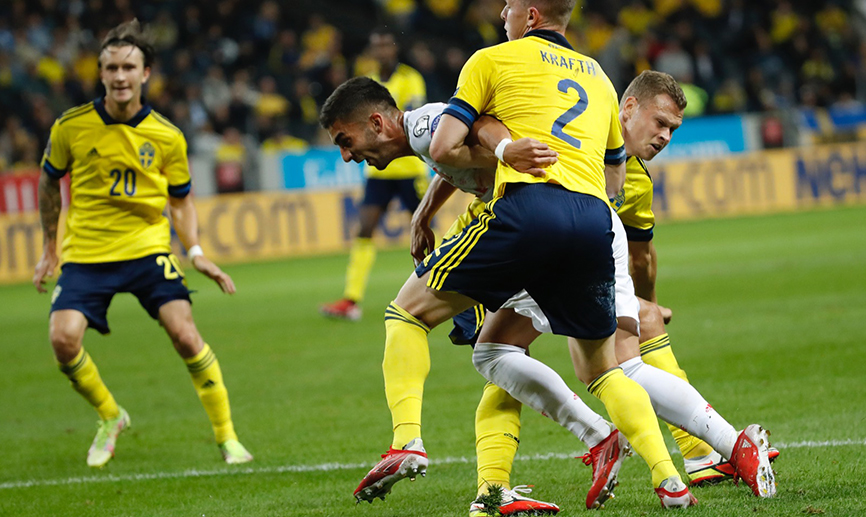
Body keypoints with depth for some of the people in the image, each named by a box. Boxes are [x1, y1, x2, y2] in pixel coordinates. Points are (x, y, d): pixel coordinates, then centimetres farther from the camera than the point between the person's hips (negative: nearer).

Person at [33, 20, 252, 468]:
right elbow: (49, 182, 12)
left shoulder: (166, 137, -3)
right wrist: (49, 248, 15)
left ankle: (226, 437, -1)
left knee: (185, 334, -16)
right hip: (85, 253, 0)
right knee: (63, 338, -19)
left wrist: (196, 253, -5)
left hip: (147, 247, 0)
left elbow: (181, 201, 10)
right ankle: (110, 418, 9)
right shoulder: (72, 127, -5)